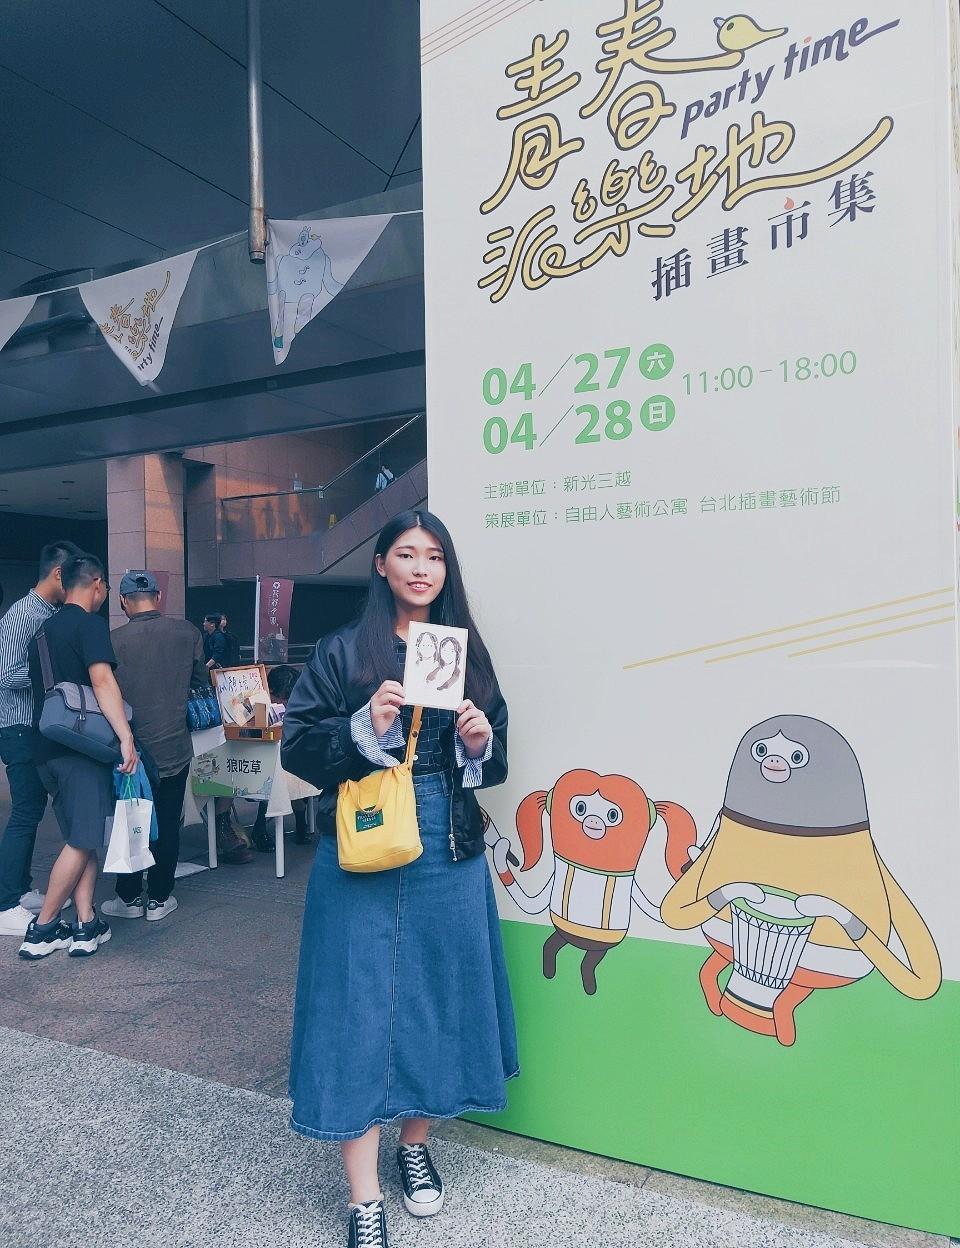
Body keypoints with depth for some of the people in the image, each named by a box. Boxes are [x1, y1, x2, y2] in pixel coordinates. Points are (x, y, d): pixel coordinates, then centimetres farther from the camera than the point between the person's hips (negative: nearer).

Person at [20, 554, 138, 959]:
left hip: (48, 748, 9)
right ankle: (41, 929, 6)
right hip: (82, 748, -9)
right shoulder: (90, 624, -9)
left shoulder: (44, 629, 18)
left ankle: (87, 925, 8)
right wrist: (126, 736, -27)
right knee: (82, 842, -1)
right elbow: (102, 680, -22)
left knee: (81, 838, 10)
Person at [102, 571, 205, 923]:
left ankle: (129, 897, 23)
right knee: (167, 825, 12)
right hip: (175, 749, 2)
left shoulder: (114, 640, -14)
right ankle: (159, 899, 20)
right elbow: (200, 677, 9)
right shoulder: (187, 632, -7)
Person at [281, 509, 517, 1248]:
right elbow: (296, 746, -6)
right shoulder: (343, 651, -2)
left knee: (439, 999, 14)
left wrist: (480, 741, -9)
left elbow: (495, 761, 13)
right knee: (361, 1008, 2)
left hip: (450, 857, 4)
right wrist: (364, 727, -21)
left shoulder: (467, 651, 7)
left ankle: (416, 1146, 40)